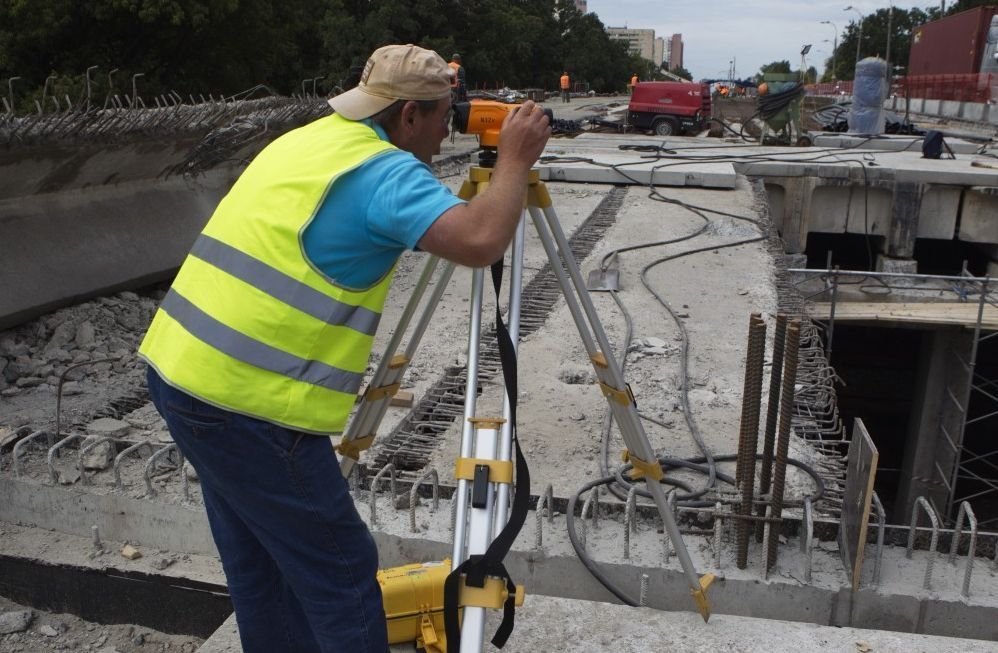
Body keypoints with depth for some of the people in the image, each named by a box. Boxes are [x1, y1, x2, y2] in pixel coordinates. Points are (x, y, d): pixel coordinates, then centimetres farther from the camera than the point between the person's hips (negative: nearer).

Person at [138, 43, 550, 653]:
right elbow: (481, 241, -28)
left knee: (261, 559, 23)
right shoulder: (385, 169, -13)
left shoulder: (305, 139, 13)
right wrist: (515, 160, -11)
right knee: (340, 573, 3)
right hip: (248, 401, -9)